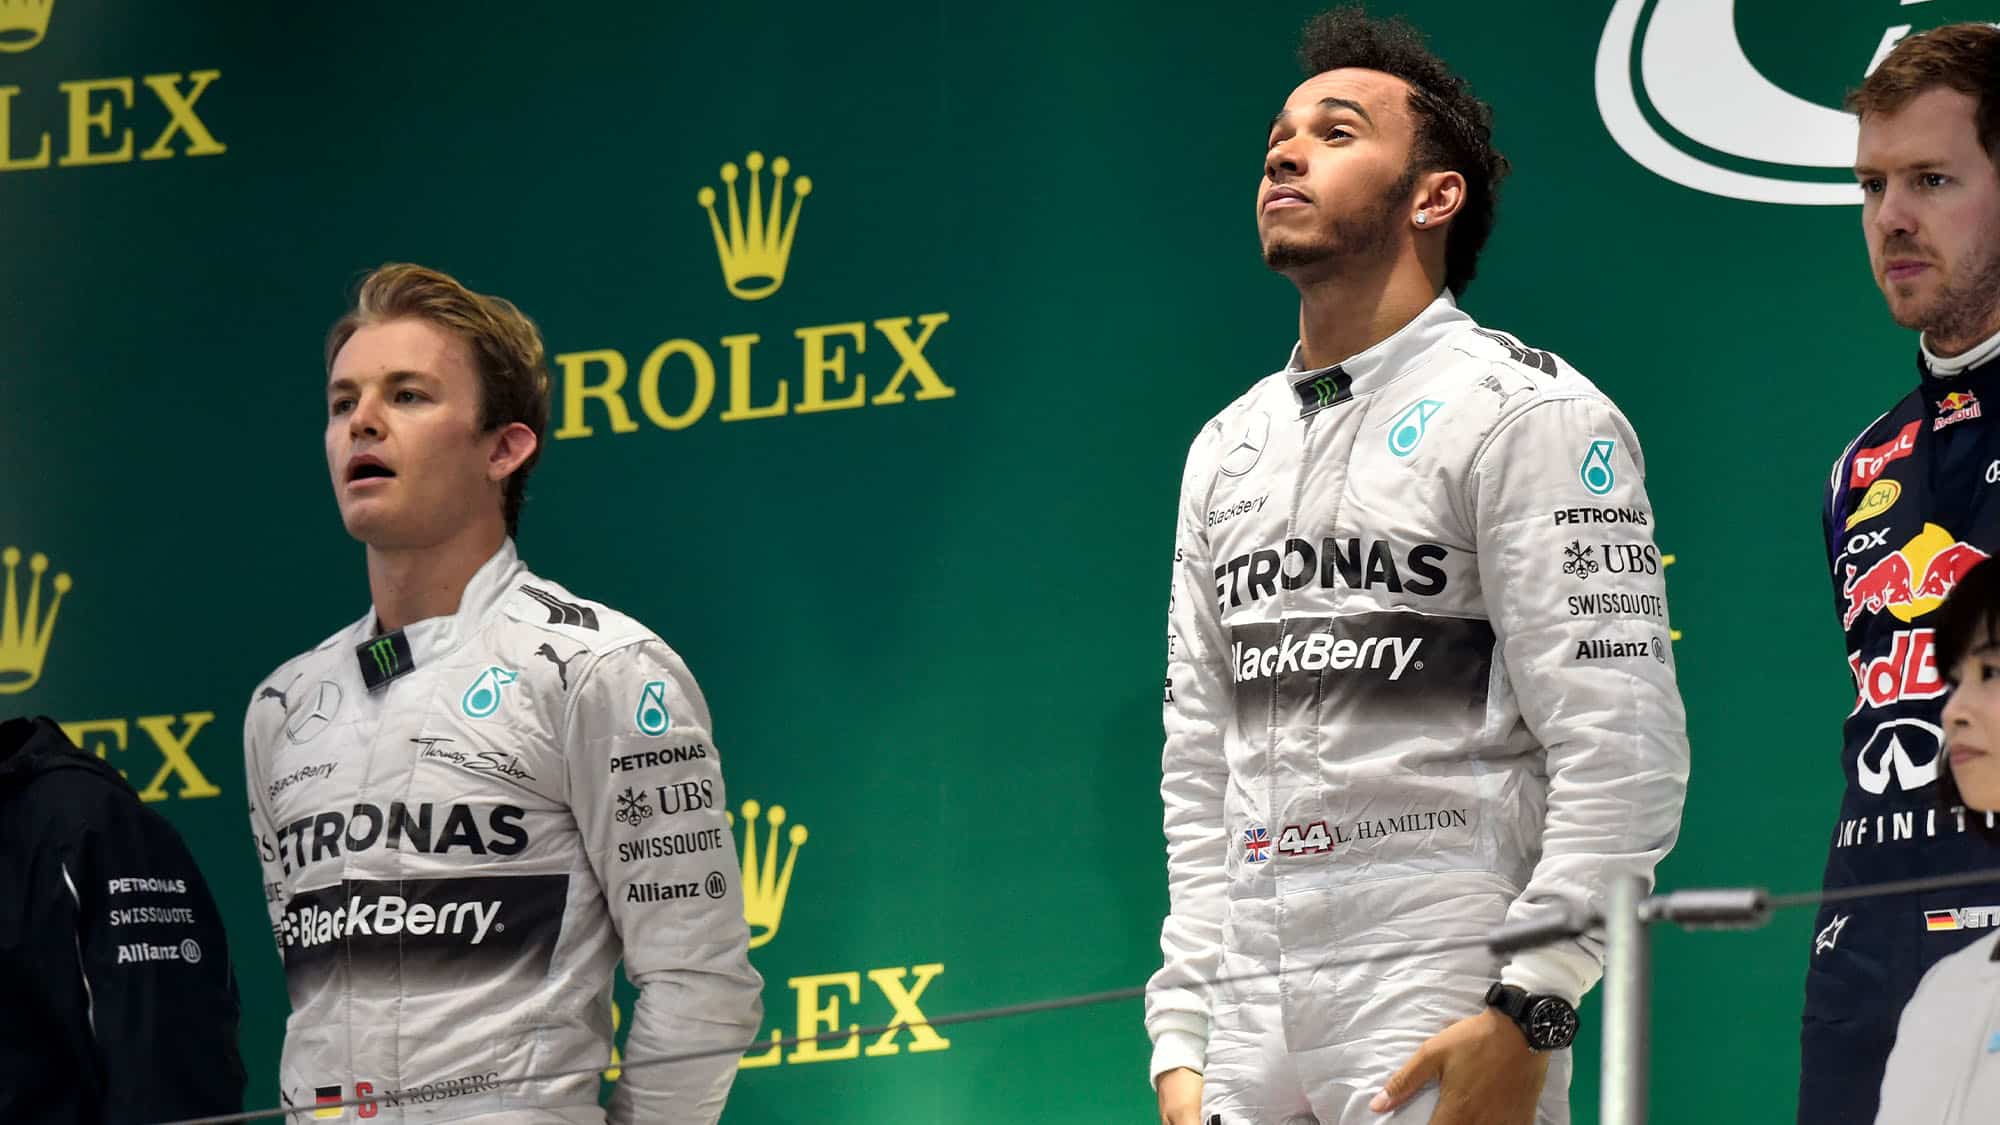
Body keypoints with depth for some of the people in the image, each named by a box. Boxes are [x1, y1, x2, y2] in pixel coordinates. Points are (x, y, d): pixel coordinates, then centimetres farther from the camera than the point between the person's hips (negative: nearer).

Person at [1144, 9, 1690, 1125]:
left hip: (1442, 1002, -6)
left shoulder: (1526, 412, -3)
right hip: (1251, 1017, 6)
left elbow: (1621, 748, -11)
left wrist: (1528, 1011, -19)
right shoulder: (1228, 450, 18)